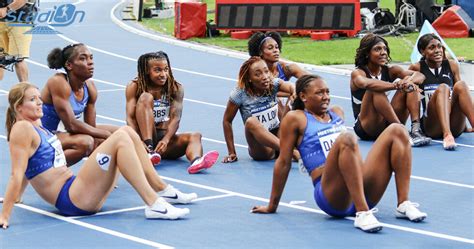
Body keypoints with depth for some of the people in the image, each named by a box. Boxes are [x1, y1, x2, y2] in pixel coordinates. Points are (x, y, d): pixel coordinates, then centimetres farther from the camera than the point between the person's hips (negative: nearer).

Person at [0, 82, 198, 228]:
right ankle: (153, 204, -26)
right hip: (72, 201, -10)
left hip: (74, 189, 10)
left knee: (127, 132, 5)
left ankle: (162, 189, 8)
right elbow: (17, 174, -15)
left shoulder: (37, 126, 19)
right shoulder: (22, 128, -8)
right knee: (120, 139, -20)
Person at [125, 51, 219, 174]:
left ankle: (196, 161, -65)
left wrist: (166, 140, -31)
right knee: (146, 97, -22)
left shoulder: (176, 89, 1)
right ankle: (149, 149, -39)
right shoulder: (134, 87, -1)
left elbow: (176, 118, -11)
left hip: (166, 137, 2)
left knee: (195, 136, -27)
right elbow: (130, 118, -10)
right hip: (144, 137, -2)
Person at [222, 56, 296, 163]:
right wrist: (232, 152, -5)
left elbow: (291, 88, -23)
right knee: (251, 122, -32)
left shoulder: (273, 84, -4)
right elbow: (227, 120, -4)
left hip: (278, 136, 3)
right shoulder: (240, 94, -11)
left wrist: (295, 94, -48)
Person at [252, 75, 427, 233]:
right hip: (332, 197, -7)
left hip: (363, 189, 7)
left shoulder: (337, 113, 24)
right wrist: (272, 206, 8)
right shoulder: (295, 118, 6)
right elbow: (283, 162, 5)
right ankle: (362, 214, -42)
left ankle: (403, 204, -17)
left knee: (397, 130, -7)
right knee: (347, 139, -33)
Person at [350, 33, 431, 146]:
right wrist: (396, 85, -46)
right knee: (375, 90, -30)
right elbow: (367, 84, -34)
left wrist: (409, 80, -32)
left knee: (410, 86, -9)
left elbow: (420, 76, -8)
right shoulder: (357, 73, -8)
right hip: (365, 128, -5)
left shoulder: (390, 71, 6)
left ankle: (416, 129, -28)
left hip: (388, 124, 5)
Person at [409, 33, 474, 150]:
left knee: (460, 85, -20)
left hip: (455, 127, 2)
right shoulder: (417, 68, 4)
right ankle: (447, 135, -51)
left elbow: (460, 93, 15)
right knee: (443, 88, -27)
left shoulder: (452, 65, 11)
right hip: (431, 127, -2)